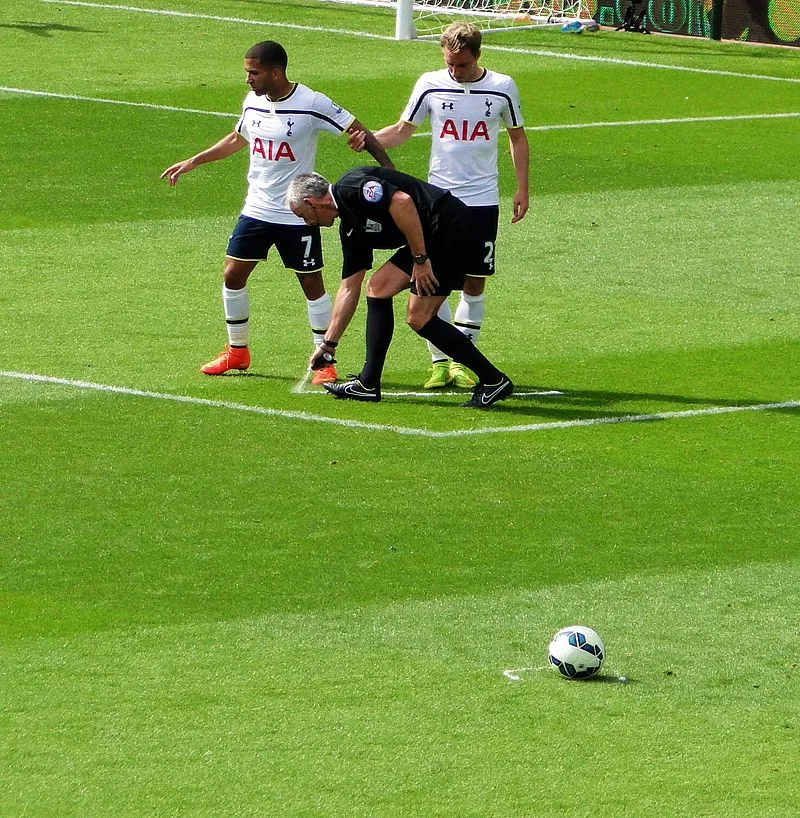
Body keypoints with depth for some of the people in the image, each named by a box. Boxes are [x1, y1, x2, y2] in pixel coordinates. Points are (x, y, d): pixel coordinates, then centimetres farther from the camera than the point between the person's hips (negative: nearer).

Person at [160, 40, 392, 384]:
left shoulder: (312, 104, -15)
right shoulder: (253, 102, 4)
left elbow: (358, 132, -10)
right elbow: (237, 138, 24)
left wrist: (390, 172, -17)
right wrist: (193, 162, 25)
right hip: (256, 210, 6)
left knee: (311, 283, -1)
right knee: (232, 276, 4)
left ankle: (325, 361, 10)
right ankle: (237, 352, 21)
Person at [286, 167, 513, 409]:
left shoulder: (351, 188, -11)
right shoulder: (350, 227, 18)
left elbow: (402, 202, -26)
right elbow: (349, 288, 25)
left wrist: (420, 259, -21)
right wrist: (328, 344, 29)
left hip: (450, 226, -10)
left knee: (419, 318, -8)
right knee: (379, 287, 11)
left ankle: (493, 381, -1)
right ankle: (368, 385, 14)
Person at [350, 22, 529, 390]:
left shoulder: (502, 87, -1)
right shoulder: (430, 84, -2)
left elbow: (518, 137, 11)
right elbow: (403, 129, 5)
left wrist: (522, 189, 6)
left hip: (483, 200, 0)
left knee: (474, 283, 3)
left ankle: (462, 361, 13)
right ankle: (439, 362, 4)